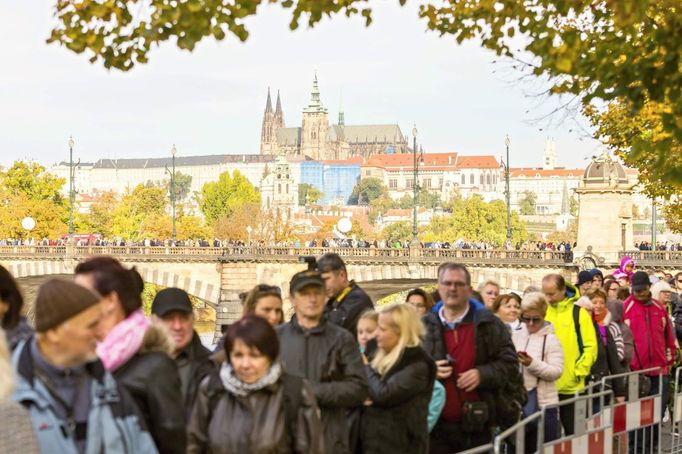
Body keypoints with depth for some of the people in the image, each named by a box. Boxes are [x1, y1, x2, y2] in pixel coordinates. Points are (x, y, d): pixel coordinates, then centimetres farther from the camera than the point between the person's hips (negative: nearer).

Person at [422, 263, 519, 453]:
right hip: (437, 425, 1)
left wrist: (483, 374, -15)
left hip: (477, 425, -1)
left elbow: (510, 363, 2)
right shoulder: (425, 326, 7)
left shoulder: (489, 323, 2)